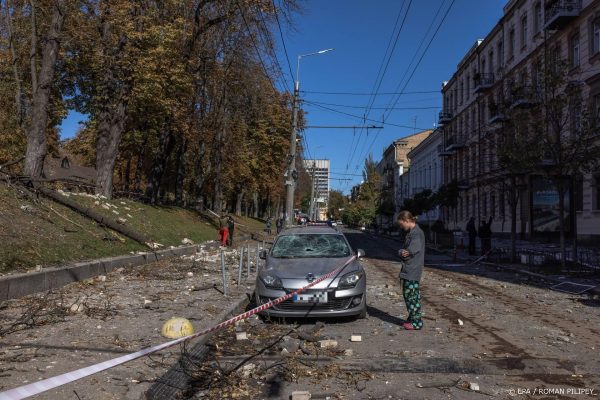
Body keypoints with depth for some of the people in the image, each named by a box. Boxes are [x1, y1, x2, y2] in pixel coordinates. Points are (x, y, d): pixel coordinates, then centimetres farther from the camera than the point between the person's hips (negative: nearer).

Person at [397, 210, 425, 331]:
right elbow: (402, 250, 10)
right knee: (408, 295, 16)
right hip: (408, 270, 10)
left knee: (411, 296, -3)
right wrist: (402, 252, -10)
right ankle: (412, 319, 26)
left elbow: (411, 251, -22)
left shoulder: (417, 233, -16)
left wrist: (403, 253, -4)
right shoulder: (410, 232, 15)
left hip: (412, 271, -10)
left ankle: (416, 322, 6)